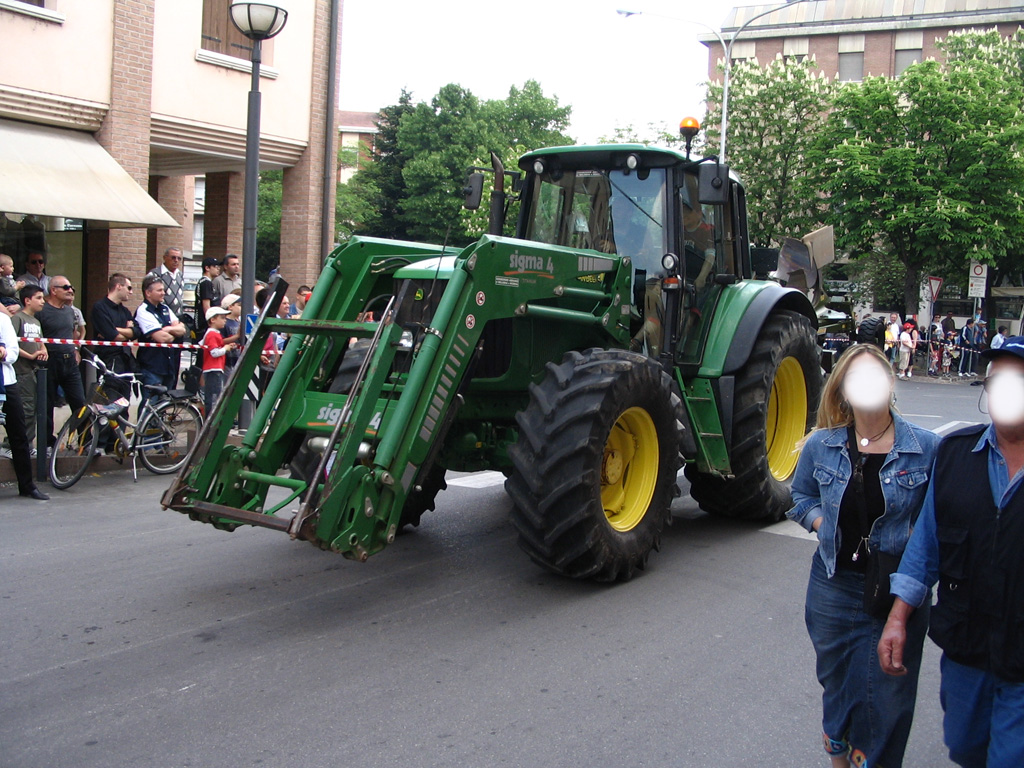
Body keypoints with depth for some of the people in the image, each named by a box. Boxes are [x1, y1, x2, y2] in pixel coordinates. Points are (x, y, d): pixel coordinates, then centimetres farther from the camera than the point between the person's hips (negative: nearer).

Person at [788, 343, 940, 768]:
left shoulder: (926, 447, -7)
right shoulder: (821, 445, -1)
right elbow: (802, 498, 13)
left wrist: (916, 542, -14)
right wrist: (824, 524, -5)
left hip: (899, 590, -2)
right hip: (835, 586, 2)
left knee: (888, 696, 3)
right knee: (837, 683, 17)